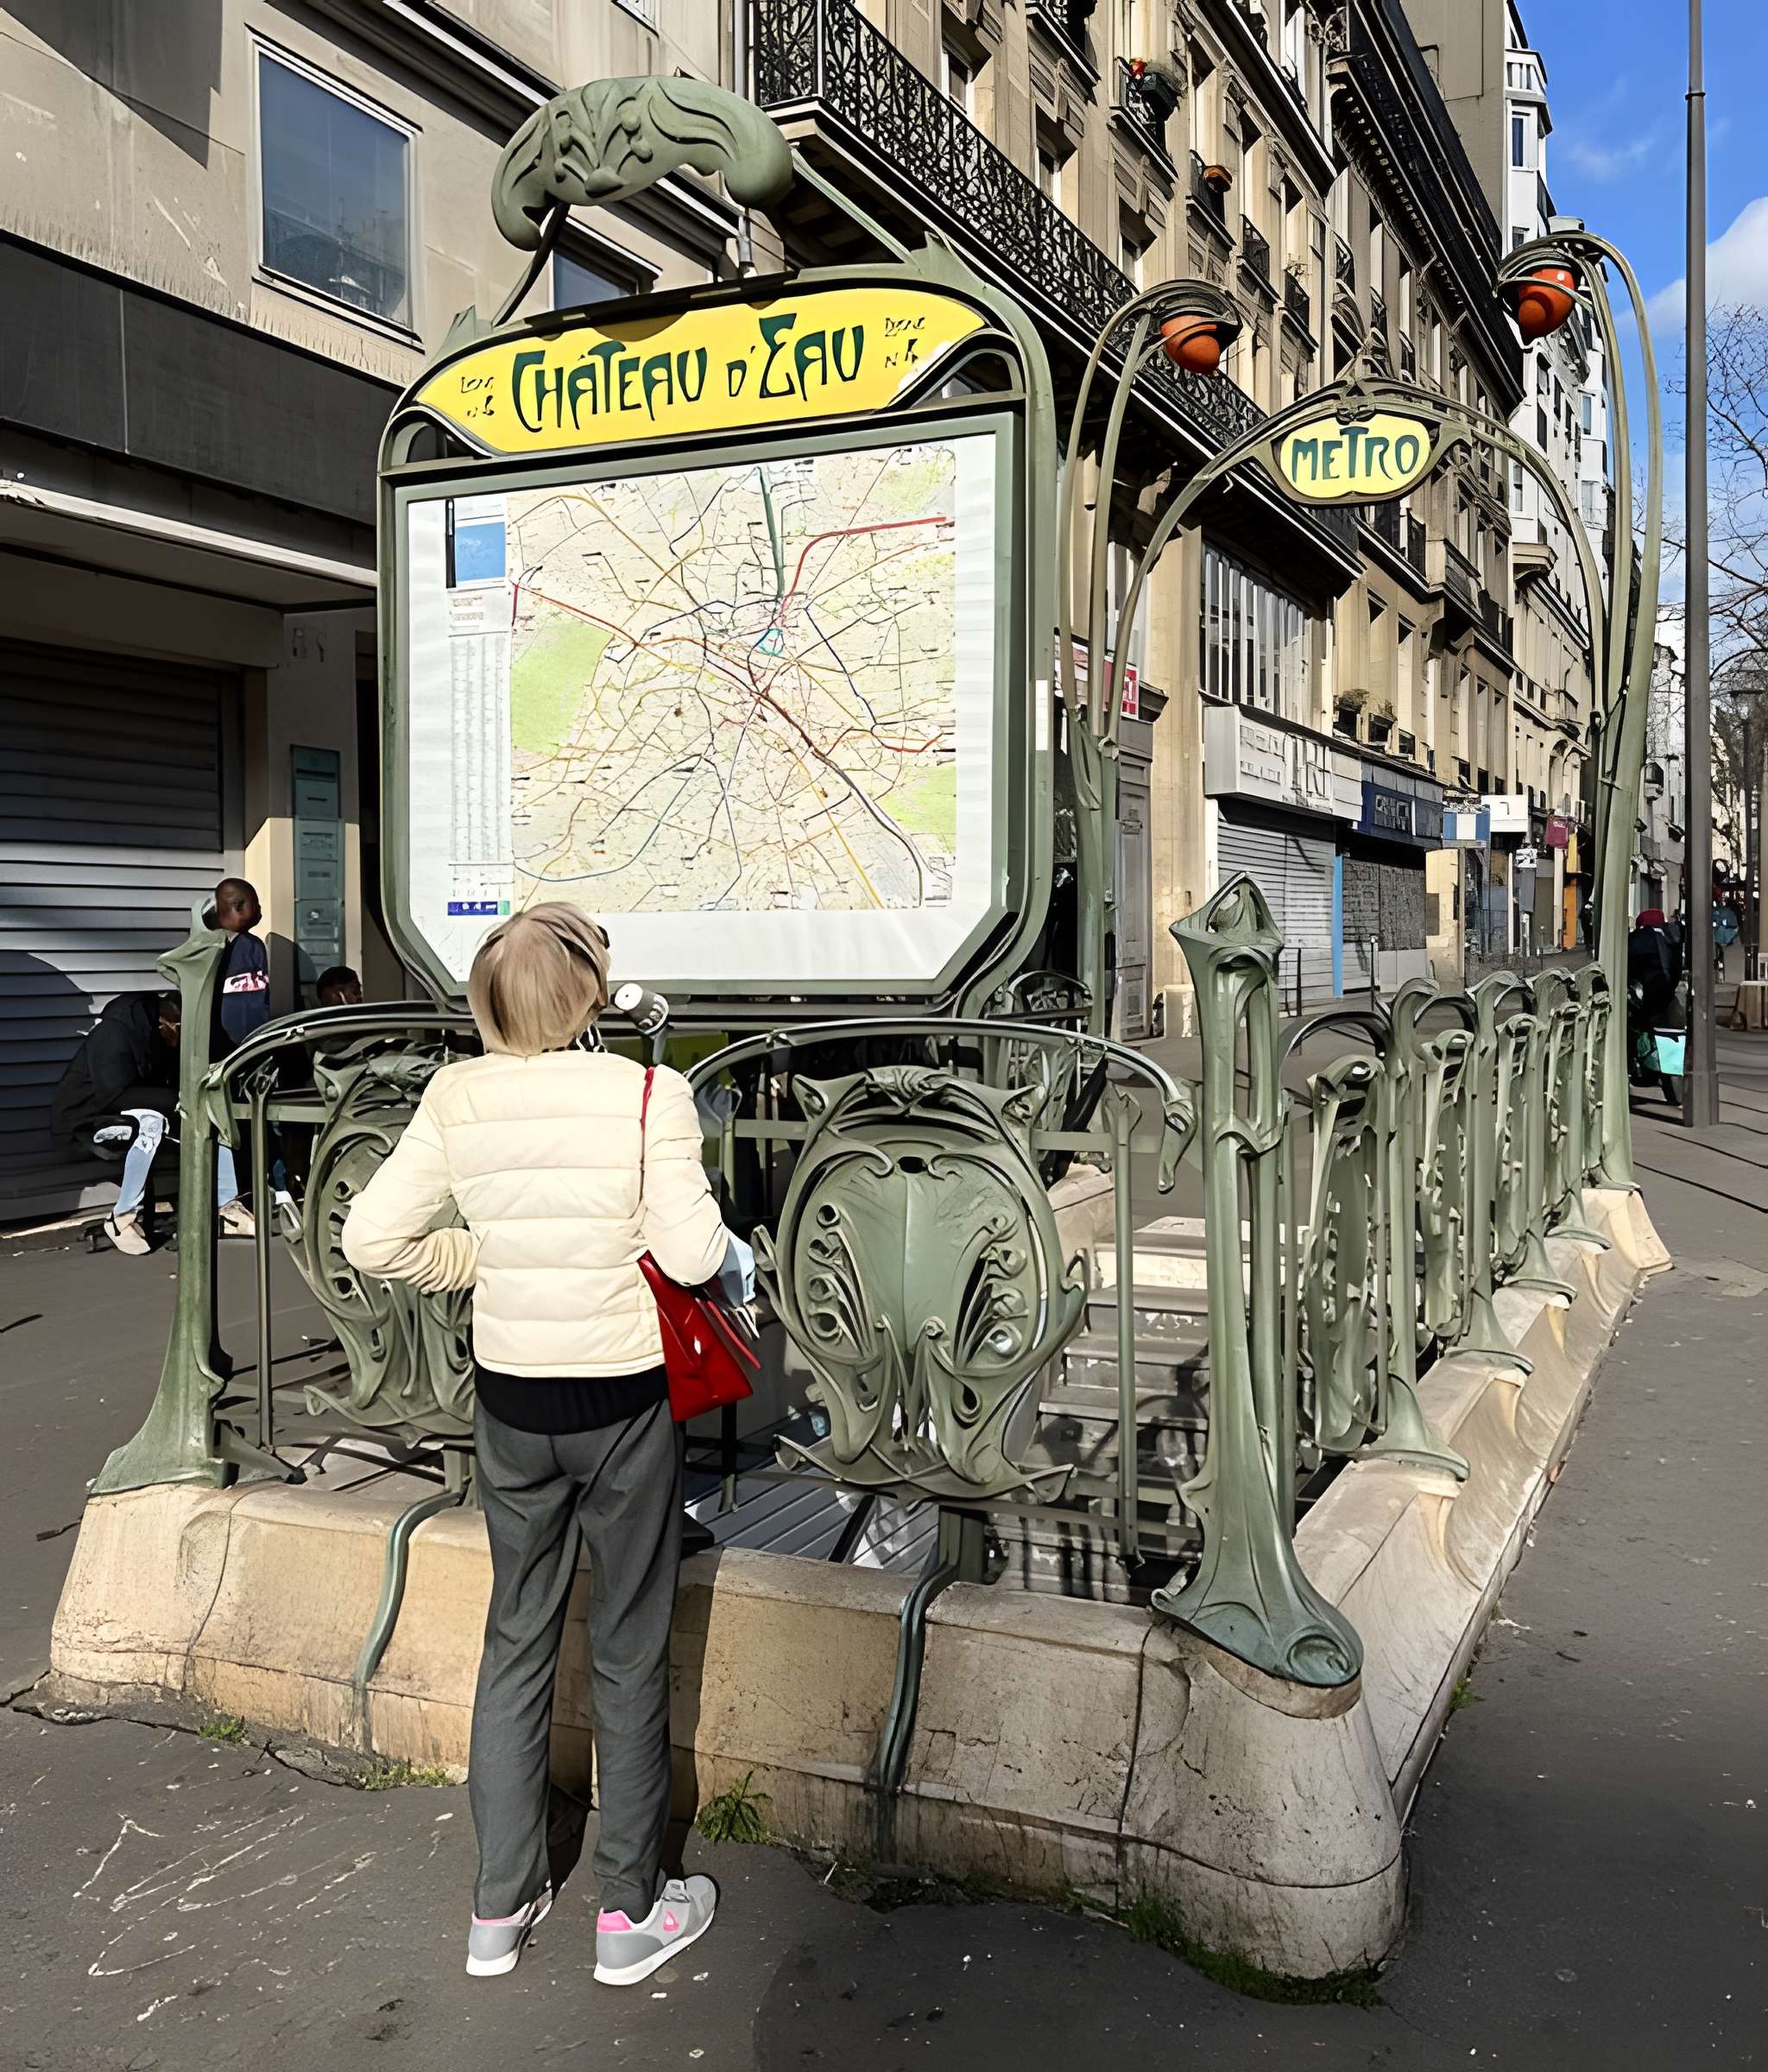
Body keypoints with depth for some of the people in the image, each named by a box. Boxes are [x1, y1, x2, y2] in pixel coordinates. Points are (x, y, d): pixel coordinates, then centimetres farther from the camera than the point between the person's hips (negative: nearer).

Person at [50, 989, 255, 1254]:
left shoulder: (172, 1035, -2)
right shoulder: (114, 1032, -26)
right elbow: (114, 1095, -34)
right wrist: (176, 1100, -34)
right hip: (89, 1120, -7)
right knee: (151, 1122, -37)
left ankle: (227, 1207, -11)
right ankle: (124, 1217, -27)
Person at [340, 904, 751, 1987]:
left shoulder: (457, 1098, -6)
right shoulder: (649, 1094, -17)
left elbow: (375, 1239, -4)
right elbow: (691, 1251, -20)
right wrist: (735, 1253, 2)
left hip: (512, 1400, 4)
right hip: (624, 1402, -3)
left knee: (519, 1641, 18)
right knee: (630, 1654, 11)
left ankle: (502, 1907, 30)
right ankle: (632, 1911, 26)